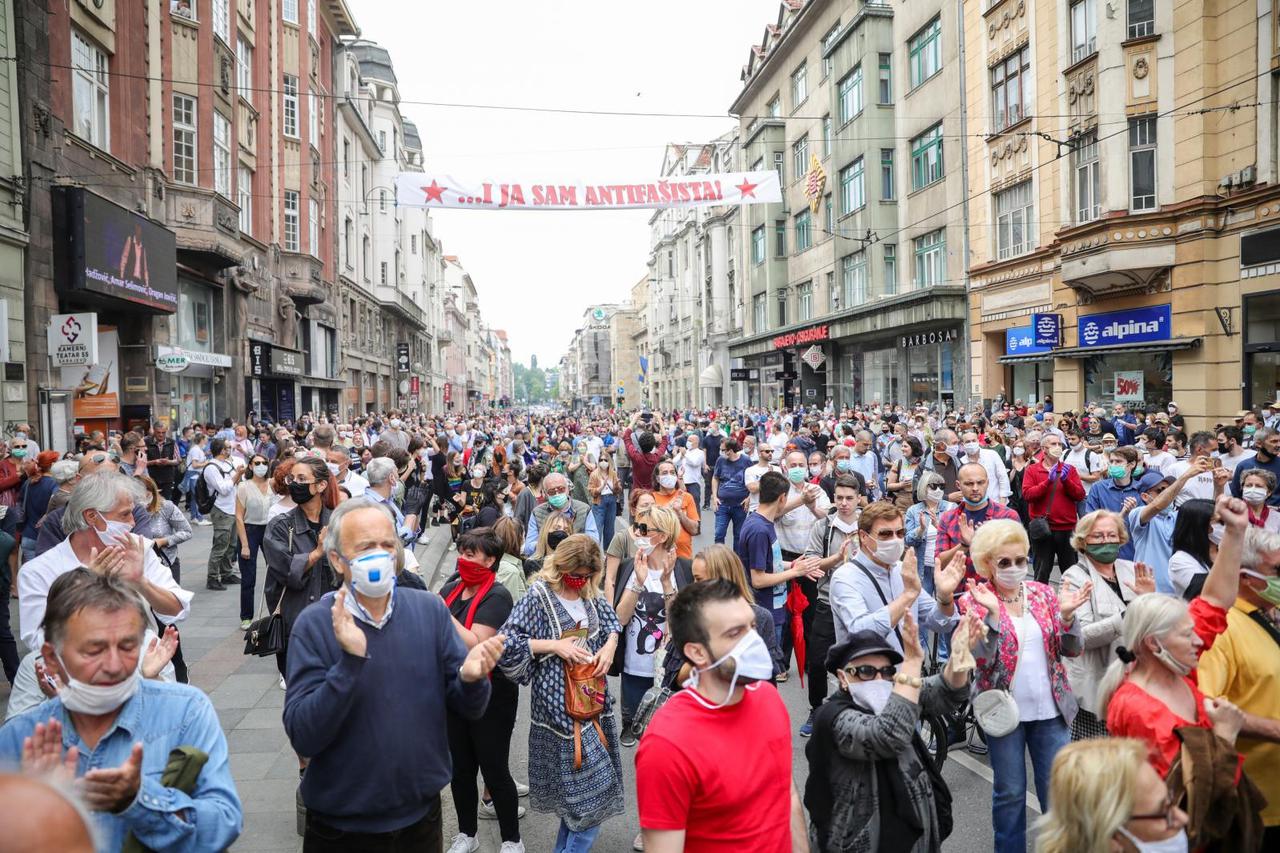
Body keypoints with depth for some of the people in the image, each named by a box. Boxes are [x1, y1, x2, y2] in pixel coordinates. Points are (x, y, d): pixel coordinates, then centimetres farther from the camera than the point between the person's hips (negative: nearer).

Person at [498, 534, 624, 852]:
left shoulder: (590, 595, 6)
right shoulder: (539, 596, -13)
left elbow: (611, 621, 21)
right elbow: (506, 644, -16)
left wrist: (610, 645, 1)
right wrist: (554, 645, -19)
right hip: (561, 705, -7)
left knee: (578, 789, 16)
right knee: (592, 790, -5)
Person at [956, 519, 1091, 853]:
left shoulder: (1043, 593, 2)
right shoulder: (974, 601, -8)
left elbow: (1072, 649, 1)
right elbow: (979, 658, -18)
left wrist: (1067, 614, -17)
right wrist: (991, 612, -29)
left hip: (1050, 709, 3)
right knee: (1010, 792, 9)